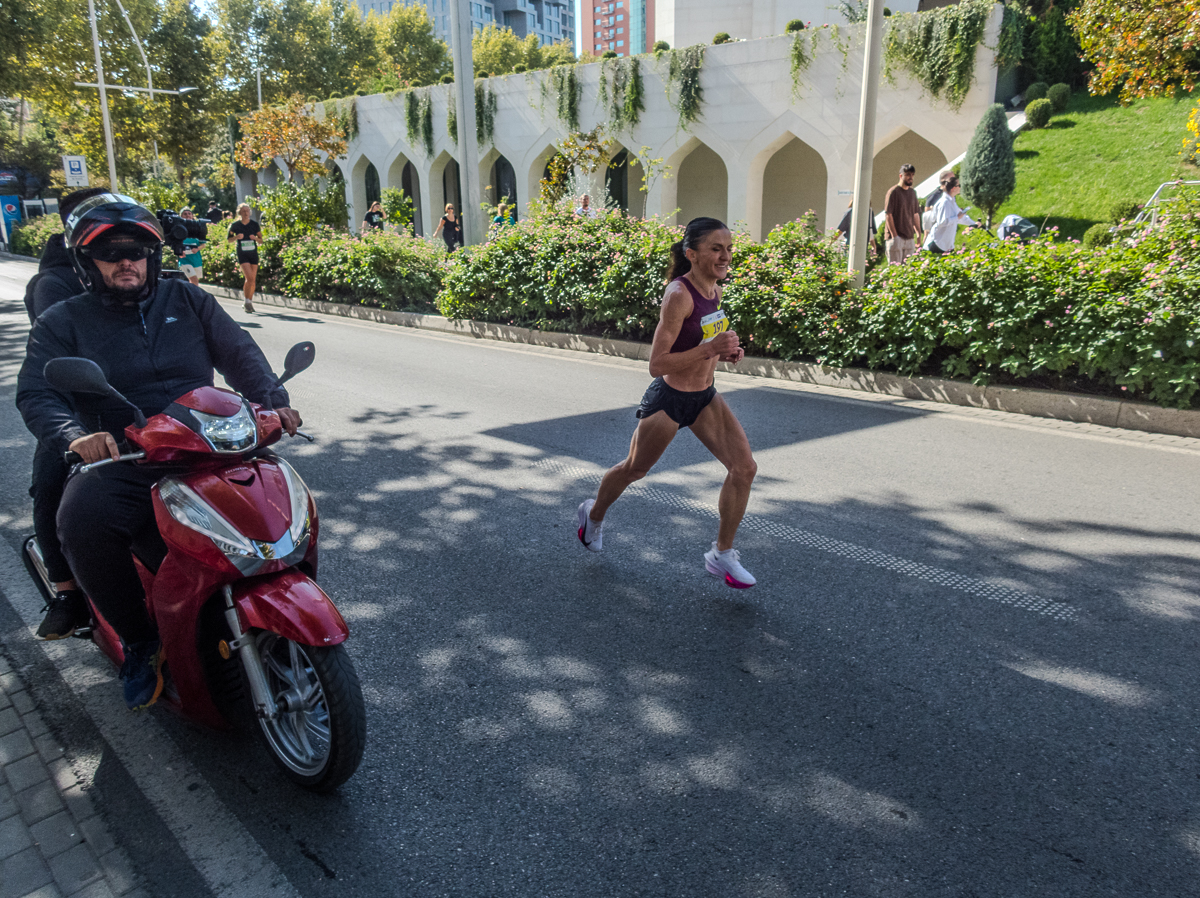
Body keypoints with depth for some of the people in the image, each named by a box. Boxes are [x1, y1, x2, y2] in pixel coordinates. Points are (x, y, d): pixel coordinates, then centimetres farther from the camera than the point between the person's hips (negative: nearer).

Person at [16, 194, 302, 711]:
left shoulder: (186, 300, 17)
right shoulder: (62, 323, 12)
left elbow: (239, 353, 7)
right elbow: (36, 395, 0)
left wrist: (273, 401, -13)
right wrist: (75, 436, -23)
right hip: (121, 463, -1)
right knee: (82, 518, -32)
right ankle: (138, 640, -10)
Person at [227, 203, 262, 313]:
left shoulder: (254, 224, 2)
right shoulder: (235, 225, -2)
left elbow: (261, 240, 8)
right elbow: (229, 240, 7)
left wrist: (255, 238, -14)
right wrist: (237, 237, -13)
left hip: (253, 254, 3)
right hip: (242, 254, -3)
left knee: (253, 279, 6)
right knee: (249, 277, -17)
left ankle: (250, 302, 20)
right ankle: (247, 302, -7)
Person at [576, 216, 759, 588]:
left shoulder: (715, 291, 0)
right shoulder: (678, 295, -25)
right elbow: (657, 364, -27)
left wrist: (726, 351, -1)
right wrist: (710, 348, -32)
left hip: (705, 397, 7)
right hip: (668, 399, -7)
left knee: (744, 467, -6)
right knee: (634, 469, 15)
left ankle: (722, 554, 9)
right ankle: (594, 514, 46)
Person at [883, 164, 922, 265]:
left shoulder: (912, 192, 14)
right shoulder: (894, 191, -7)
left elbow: (915, 214, 20)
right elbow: (888, 214, -12)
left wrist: (918, 232, 13)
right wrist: (894, 235, -16)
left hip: (909, 237, 7)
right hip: (896, 237, -7)